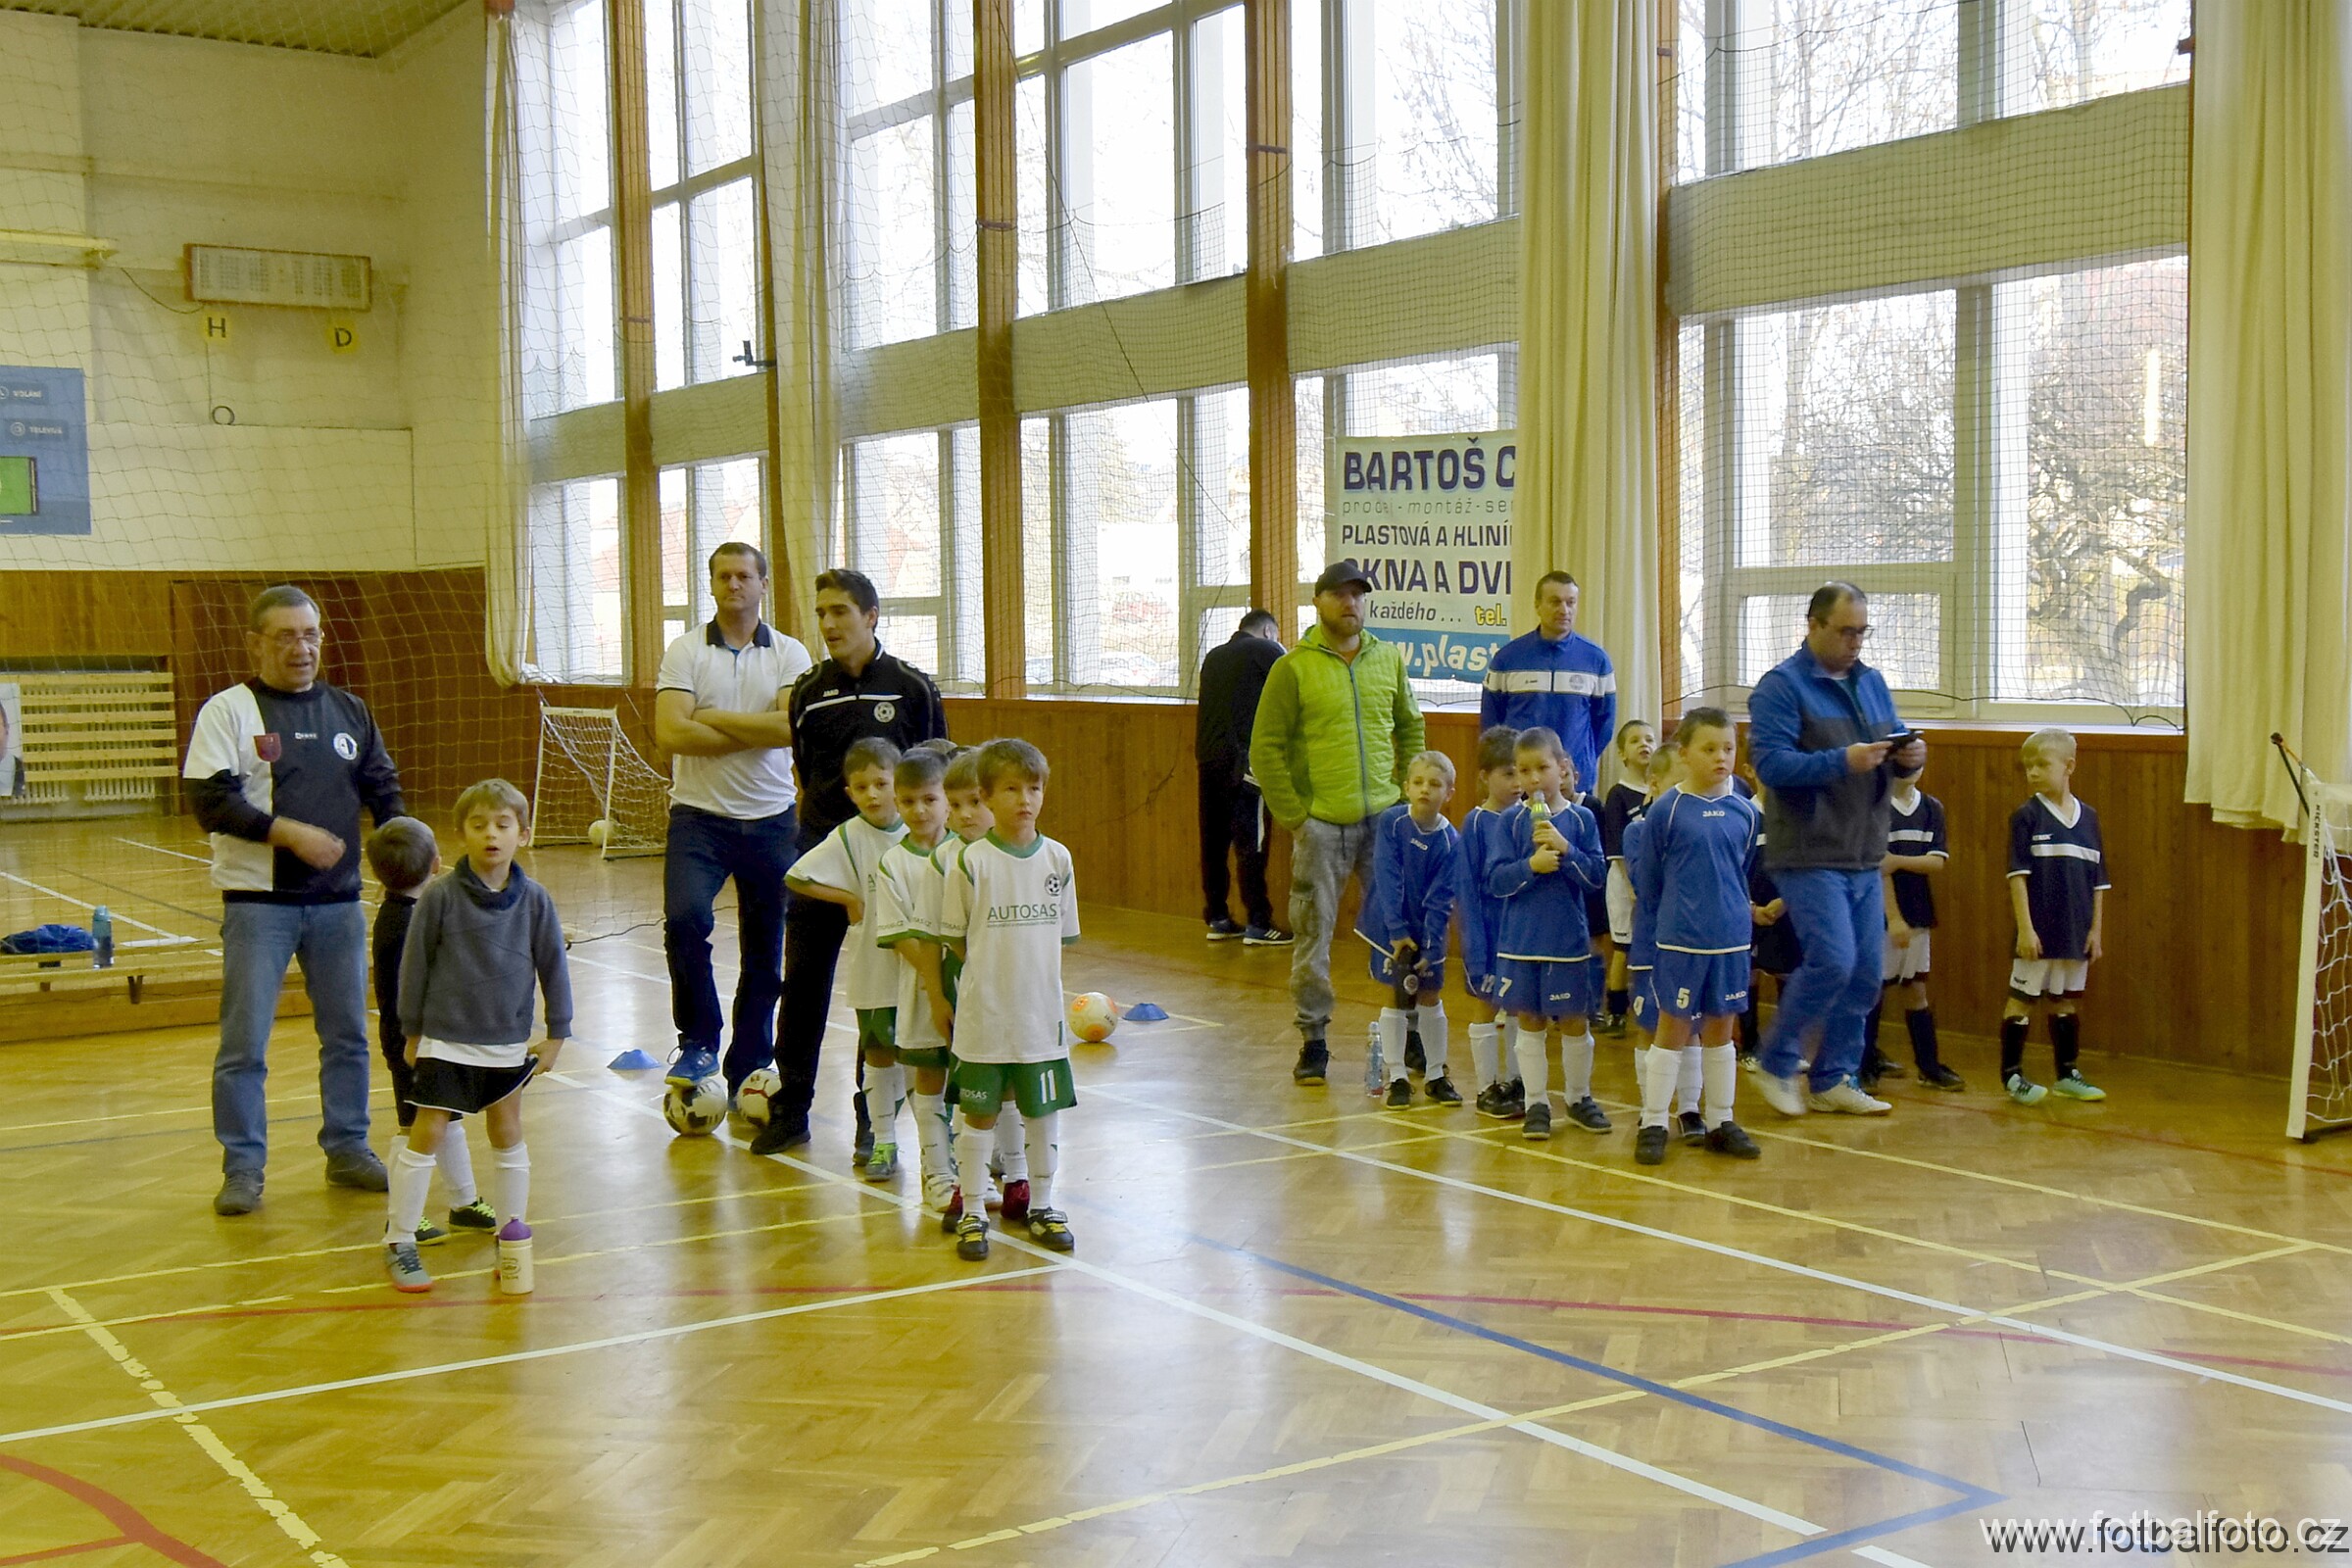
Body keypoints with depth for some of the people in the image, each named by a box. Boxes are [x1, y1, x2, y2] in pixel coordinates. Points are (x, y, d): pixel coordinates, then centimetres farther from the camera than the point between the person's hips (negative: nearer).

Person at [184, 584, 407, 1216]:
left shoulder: (349, 711, 11)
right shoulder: (228, 710, -3)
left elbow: (382, 788, 14)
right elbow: (209, 801, -12)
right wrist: (289, 832, -20)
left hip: (338, 902, 5)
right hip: (258, 902, -4)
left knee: (347, 1033, 11)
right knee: (245, 1042, -1)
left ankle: (347, 1148, 25)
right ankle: (243, 1169, 8)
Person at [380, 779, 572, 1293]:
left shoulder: (534, 900, -3)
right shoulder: (441, 897, -10)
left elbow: (553, 967, 4)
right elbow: (415, 965, -2)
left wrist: (556, 1034, 4)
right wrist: (412, 1032, 2)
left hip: (508, 1044, 3)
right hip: (446, 1040, -2)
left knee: (508, 1135, 12)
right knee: (426, 1136, -1)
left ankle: (513, 1234, 24)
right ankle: (399, 1242, 8)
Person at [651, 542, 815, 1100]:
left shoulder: (789, 654, 3)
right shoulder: (685, 651, 0)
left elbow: (791, 726, -13)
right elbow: (671, 733, -13)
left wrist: (712, 718, -10)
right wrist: (757, 734, -10)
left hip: (770, 818, 2)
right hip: (699, 815, -2)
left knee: (764, 950, 7)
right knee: (685, 919, -24)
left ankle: (749, 1073, 19)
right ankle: (699, 1042, -4)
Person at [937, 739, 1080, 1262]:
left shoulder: (1058, 859, 2)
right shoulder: (972, 862, -8)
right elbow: (954, 937, -1)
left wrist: (1028, 970, 6)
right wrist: (992, 972, 0)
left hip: (1041, 1010, 3)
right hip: (984, 1013, -3)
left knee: (1045, 1110, 10)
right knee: (980, 1114, 5)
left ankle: (1042, 1206, 23)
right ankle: (973, 1213, 16)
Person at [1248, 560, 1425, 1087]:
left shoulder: (1388, 659, 9)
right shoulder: (1293, 667, -3)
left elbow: (1410, 730, 19)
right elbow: (1266, 747, -4)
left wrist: (1411, 795, 8)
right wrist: (1292, 815, -8)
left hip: (1384, 819, 3)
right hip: (1321, 823, -3)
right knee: (1314, 932, 3)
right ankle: (1313, 1041, 12)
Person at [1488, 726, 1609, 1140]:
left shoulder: (1580, 819, -1)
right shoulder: (1513, 820, -1)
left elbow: (1597, 876, -6)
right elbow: (1495, 880, -5)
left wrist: (1565, 849, -19)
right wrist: (1530, 866, -21)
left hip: (1569, 939, 0)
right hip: (1520, 940, 0)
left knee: (1574, 1021, 9)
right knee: (1530, 1022, 7)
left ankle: (1579, 1097, 26)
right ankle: (1536, 1103, 15)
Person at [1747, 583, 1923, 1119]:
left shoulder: (1872, 682, 15)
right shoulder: (1781, 686, -8)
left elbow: (1896, 743, 20)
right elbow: (1771, 763, -18)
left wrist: (1910, 757, -4)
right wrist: (1843, 761, -27)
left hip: (1865, 855, 8)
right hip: (1809, 854, -8)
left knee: (1865, 972, 8)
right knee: (1832, 961, -15)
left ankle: (1834, 1080, 20)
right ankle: (1776, 1065, 4)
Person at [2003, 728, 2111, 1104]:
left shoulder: (2088, 818, 6)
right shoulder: (2026, 816, -6)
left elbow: (2098, 881, 9)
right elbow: (2017, 875, -9)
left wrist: (2097, 930, 5)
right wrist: (2025, 928, -15)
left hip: (2076, 932, 4)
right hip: (2039, 931, -4)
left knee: (2065, 1001, 15)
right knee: (2022, 999, 1)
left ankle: (2067, 1073, 25)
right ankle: (2012, 1074, 8)